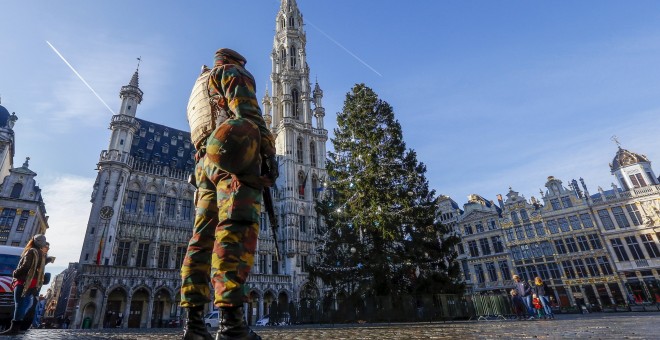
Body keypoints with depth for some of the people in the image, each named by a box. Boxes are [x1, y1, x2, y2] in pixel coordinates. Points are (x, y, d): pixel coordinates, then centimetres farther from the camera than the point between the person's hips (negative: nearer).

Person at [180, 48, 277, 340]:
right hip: (236, 155, -8)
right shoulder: (231, 72, 14)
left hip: (206, 162, 9)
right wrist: (269, 153, -14)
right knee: (236, 229, -21)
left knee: (203, 238, 2)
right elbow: (248, 112, -6)